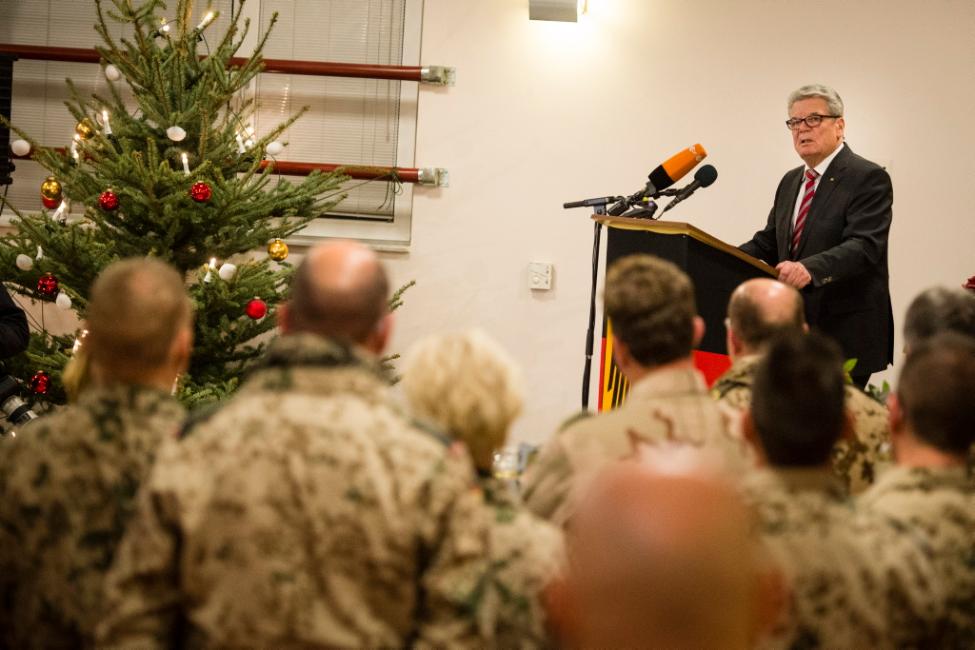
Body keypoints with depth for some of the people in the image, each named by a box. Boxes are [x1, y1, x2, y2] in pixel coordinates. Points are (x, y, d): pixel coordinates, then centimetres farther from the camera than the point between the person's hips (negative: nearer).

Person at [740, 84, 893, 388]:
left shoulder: (869, 178, -9)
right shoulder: (791, 181, 17)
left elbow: (865, 246, -21)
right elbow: (767, 244, 18)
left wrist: (810, 269, -37)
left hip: (846, 336, -7)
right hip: (795, 330, 7)